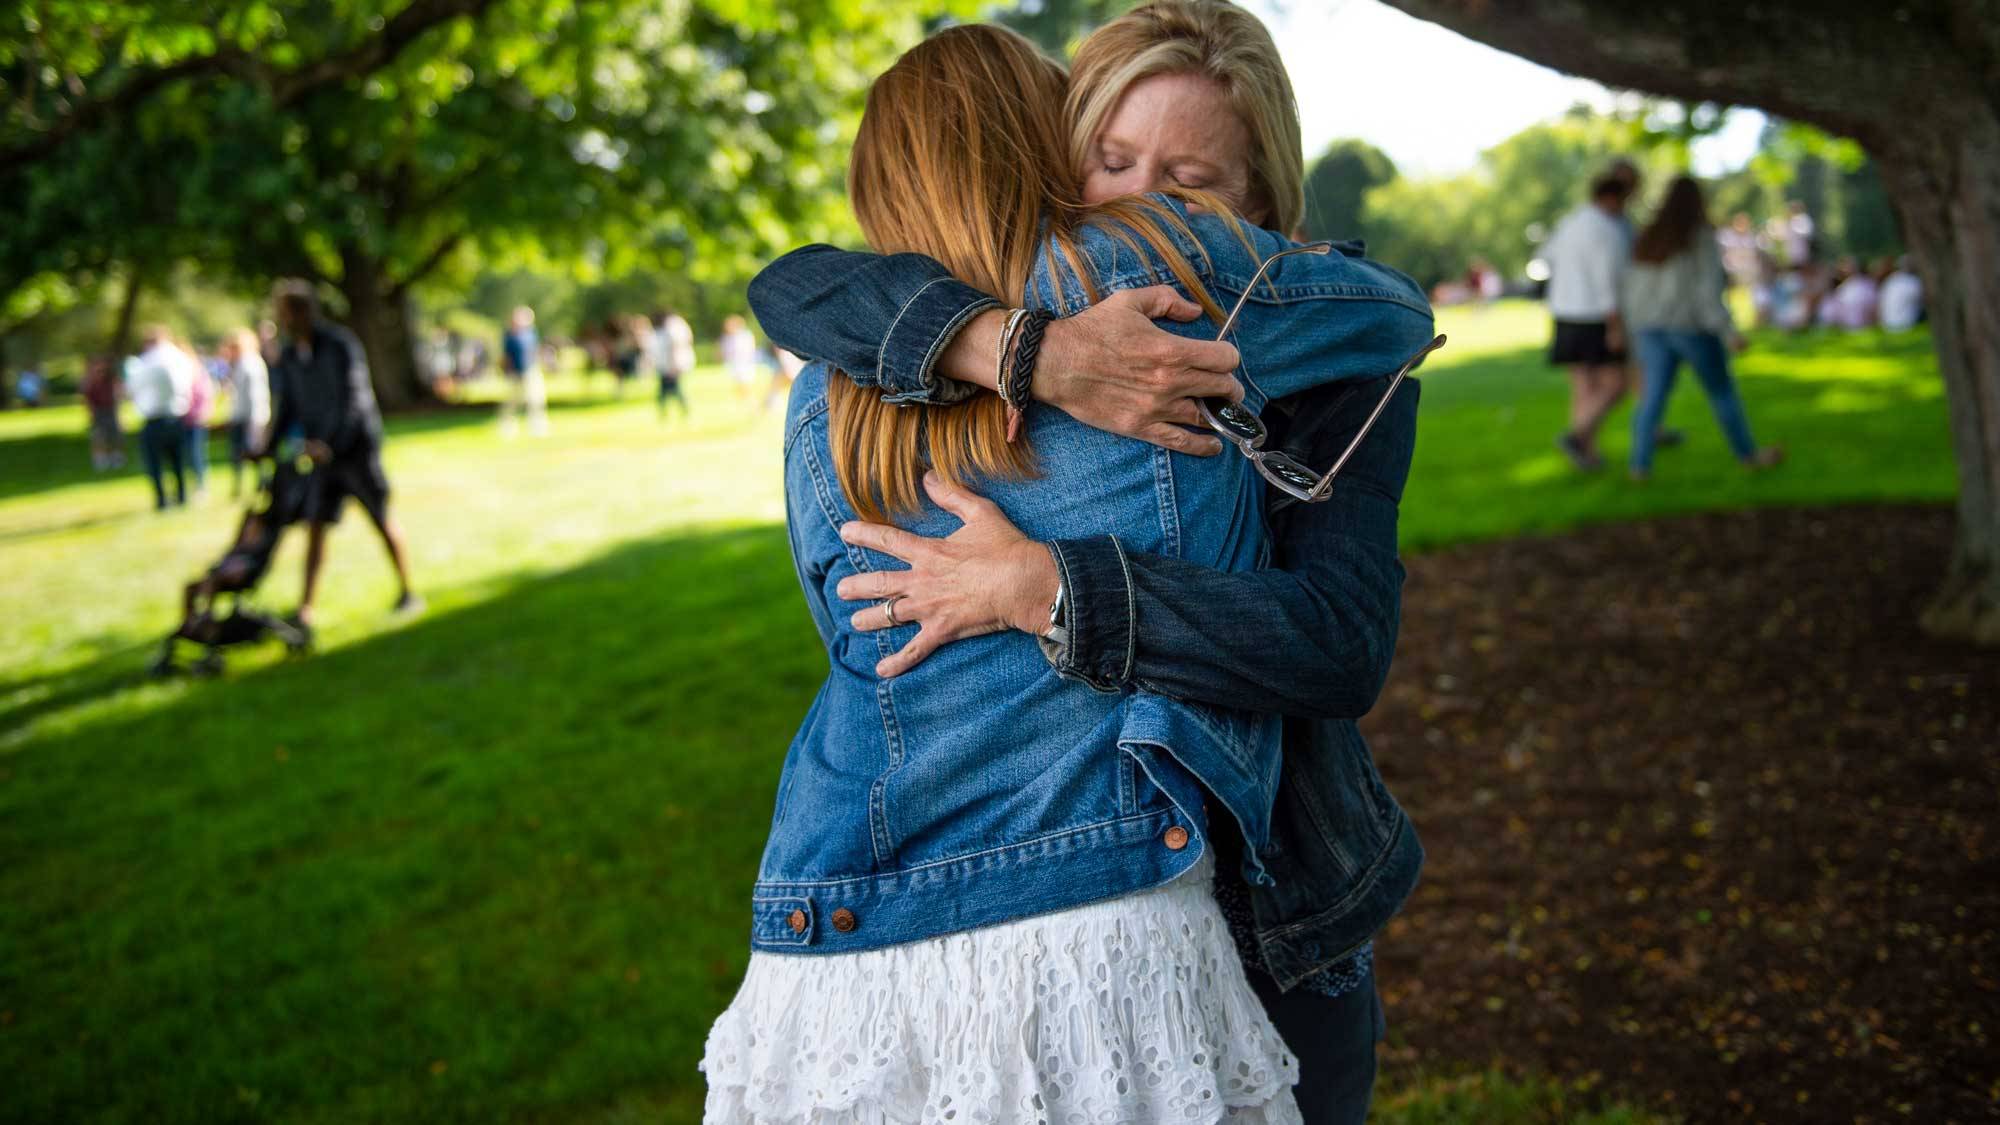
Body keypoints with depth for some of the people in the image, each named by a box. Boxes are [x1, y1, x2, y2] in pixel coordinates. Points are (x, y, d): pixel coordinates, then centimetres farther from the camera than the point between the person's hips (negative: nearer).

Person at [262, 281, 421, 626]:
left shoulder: (341, 345, -13)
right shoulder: (288, 359, 6)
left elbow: (352, 400, -21)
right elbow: (285, 409, 13)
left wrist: (327, 443, -30)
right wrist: (266, 449, 2)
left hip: (356, 445, -5)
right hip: (321, 454, 5)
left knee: (382, 521, 4)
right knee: (315, 526, -1)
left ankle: (408, 591, 17)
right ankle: (305, 609, -2)